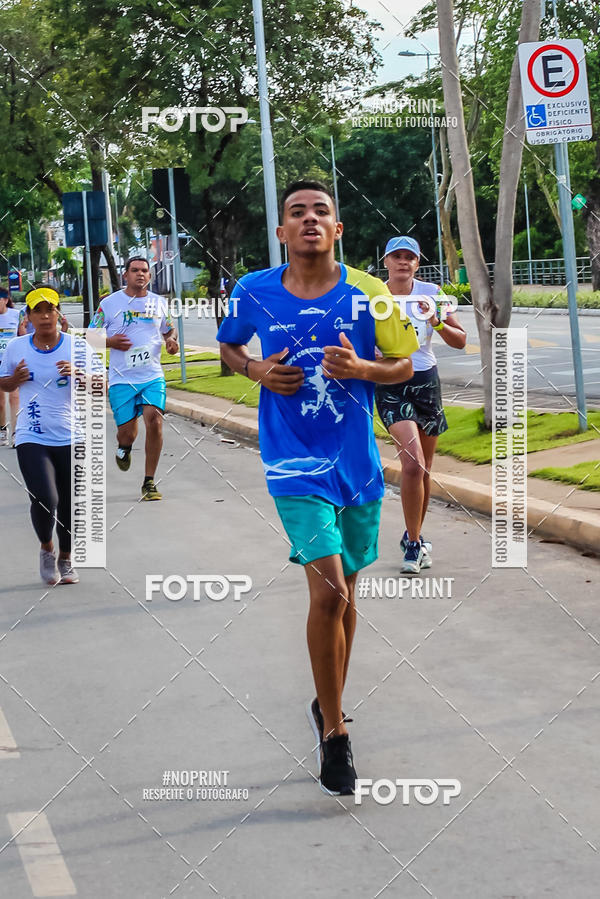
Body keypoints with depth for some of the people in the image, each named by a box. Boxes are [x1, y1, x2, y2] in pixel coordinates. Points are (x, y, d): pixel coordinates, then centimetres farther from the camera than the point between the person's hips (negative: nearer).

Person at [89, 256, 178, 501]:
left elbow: (169, 330, 25)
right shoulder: (109, 303, 1)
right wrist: (110, 342, -12)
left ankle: (149, 483, -5)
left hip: (153, 376, 1)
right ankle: (124, 447, 40)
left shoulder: (158, 302, 9)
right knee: (127, 433, -2)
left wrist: (172, 341, 2)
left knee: (154, 421, -18)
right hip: (121, 379, -1)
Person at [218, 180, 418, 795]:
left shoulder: (368, 294, -5)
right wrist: (256, 370, -6)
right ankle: (333, 732, 0)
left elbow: (405, 367, 5)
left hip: (357, 464, 3)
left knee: (343, 592, 16)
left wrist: (361, 368, -16)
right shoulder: (252, 293, -4)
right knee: (328, 590, -16)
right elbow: (227, 346, 15)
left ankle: (329, 707, 38)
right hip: (296, 467, -2)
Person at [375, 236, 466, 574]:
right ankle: (414, 545, -10)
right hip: (390, 385, -3)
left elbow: (460, 341, 2)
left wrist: (437, 323, -15)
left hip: (426, 381, 3)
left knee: (424, 468, 12)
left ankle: (414, 536, 32)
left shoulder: (431, 293, 1)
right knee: (413, 463, -20)